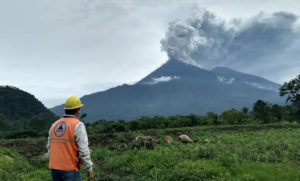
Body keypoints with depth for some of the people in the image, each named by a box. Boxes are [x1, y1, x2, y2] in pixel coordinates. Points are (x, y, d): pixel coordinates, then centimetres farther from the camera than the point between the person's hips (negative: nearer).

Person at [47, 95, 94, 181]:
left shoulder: (55, 125, 8)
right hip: (70, 170, -7)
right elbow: (83, 150, -17)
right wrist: (89, 169, -8)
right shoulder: (78, 125, -13)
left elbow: (50, 148, 13)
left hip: (55, 169, 7)